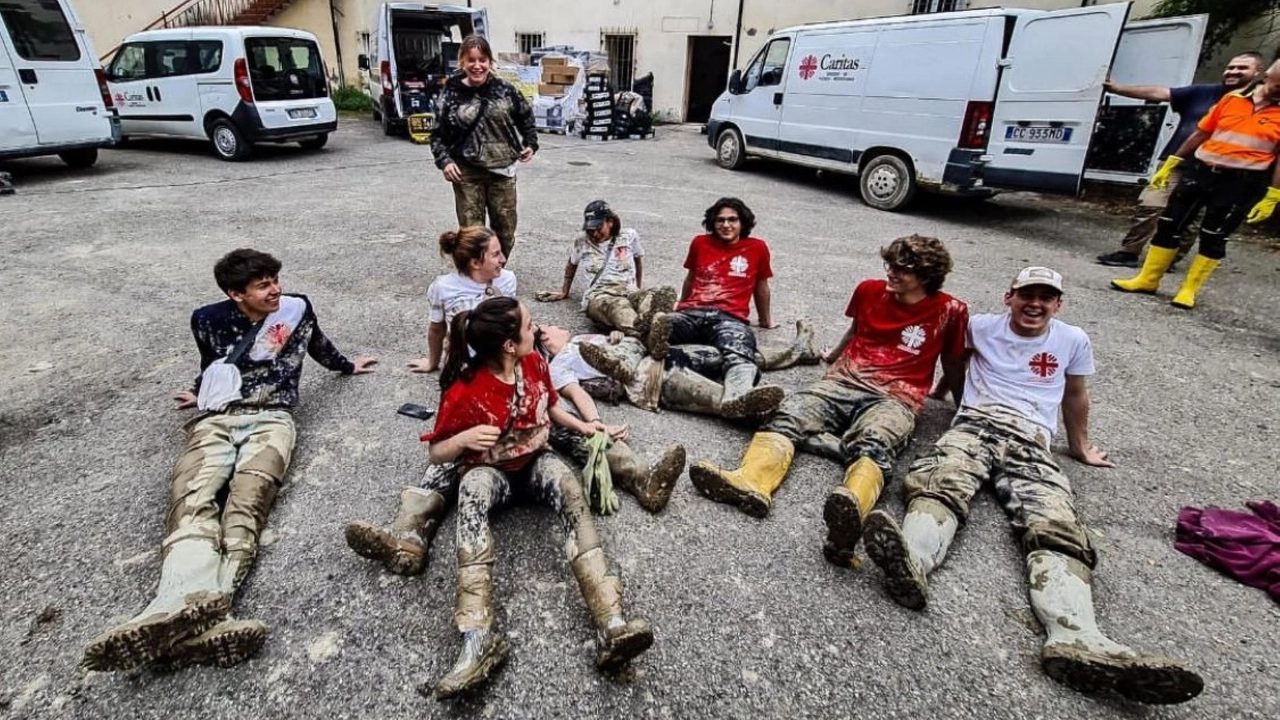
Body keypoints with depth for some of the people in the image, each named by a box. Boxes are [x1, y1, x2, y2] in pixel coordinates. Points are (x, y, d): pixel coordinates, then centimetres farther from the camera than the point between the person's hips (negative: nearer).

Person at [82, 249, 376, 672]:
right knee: (193, 500, -30)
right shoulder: (208, 320, 10)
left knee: (246, 500, -31)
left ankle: (185, 610, -52)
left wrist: (347, 367, 46)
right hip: (216, 421, 1)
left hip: (270, 420, -1)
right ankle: (192, 608, -56)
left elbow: (318, 345, 30)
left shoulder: (297, 308, 9)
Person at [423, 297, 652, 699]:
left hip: (536, 462, 2)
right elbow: (436, 454, -9)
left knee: (568, 485, -33)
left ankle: (612, 627, -47)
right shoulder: (464, 391, -18)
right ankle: (479, 639, -48)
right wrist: (465, 439, -30)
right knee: (473, 488, -39)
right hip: (491, 470, -2)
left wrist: (583, 427, 1)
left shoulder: (535, 363, -6)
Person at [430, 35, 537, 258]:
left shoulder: (505, 89, 2)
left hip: (502, 170, 2)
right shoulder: (451, 94, -2)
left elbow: (526, 118, 18)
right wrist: (444, 160, -12)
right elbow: (438, 134, 2)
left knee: (505, 231, 11)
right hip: (467, 173, -2)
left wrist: (530, 144, 8)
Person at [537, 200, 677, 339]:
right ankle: (637, 332, -76)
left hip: (629, 293, 2)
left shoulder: (629, 236, 11)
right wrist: (564, 292, 35)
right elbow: (571, 265, 29)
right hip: (597, 296, -2)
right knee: (618, 306, -44)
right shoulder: (582, 242, 11)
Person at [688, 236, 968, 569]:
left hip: (894, 398, -3)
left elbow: (954, 366, 19)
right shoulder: (869, 290, 15)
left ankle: (851, 511, -72)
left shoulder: (949, 311, 6)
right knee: (788, 414, -29)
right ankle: (750, 482, -57)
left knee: (872, 444, -40)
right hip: (842, 382, 4)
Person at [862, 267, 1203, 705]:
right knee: (940, 484, -37)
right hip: (974, 426, -1)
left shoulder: (1073, 341, 21)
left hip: (1031, 443, 2)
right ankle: (912, 562, -66)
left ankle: (1077, 640, -52)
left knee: (1058, 529, -29)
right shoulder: (982, 327, 19)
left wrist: (1080, 448, 39)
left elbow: (1075, 396, 33)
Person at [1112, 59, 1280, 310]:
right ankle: (1148, 279, 12)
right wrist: (1170, 164, 11)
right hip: (1200, 170, 4)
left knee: (1213, 237, 1)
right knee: (1169, 224, 3)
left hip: (1241, 182, -3)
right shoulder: (1233, 98, 7)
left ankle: (1189, 290, 9)